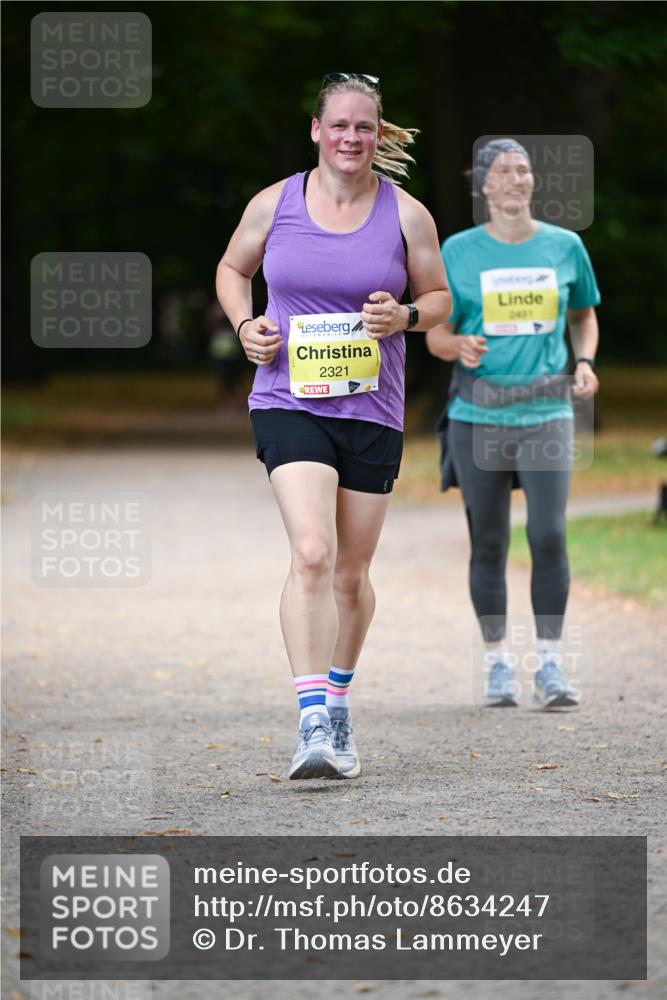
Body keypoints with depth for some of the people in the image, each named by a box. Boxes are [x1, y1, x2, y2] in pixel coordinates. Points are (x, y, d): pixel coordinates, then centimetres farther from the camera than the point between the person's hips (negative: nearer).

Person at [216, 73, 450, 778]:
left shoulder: (406, 215, 1)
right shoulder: (275, 204, 1)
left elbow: (439, 297, 12)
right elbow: (232, 269, 18)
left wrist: (405, 316, -10)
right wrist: (245, 326, -1)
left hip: (373, 411, 2)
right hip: (289, 402, -2)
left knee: (351, 573, 10)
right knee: (312, 554, -20)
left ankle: (337, 702, 32)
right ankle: (313, 722, -24)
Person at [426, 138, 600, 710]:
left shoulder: (565, 247, 6)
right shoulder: (458, 252, 2)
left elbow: (585, 317, 21)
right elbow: (436, 336, 6)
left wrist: (585, 362, 1)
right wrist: (460, 346, -17)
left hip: (547, 412, 0)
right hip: (478, 416, 0)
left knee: (549, 535, -13)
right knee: (488, 544, 4)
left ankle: (551, 664, -5)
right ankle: (498, 663, 15)